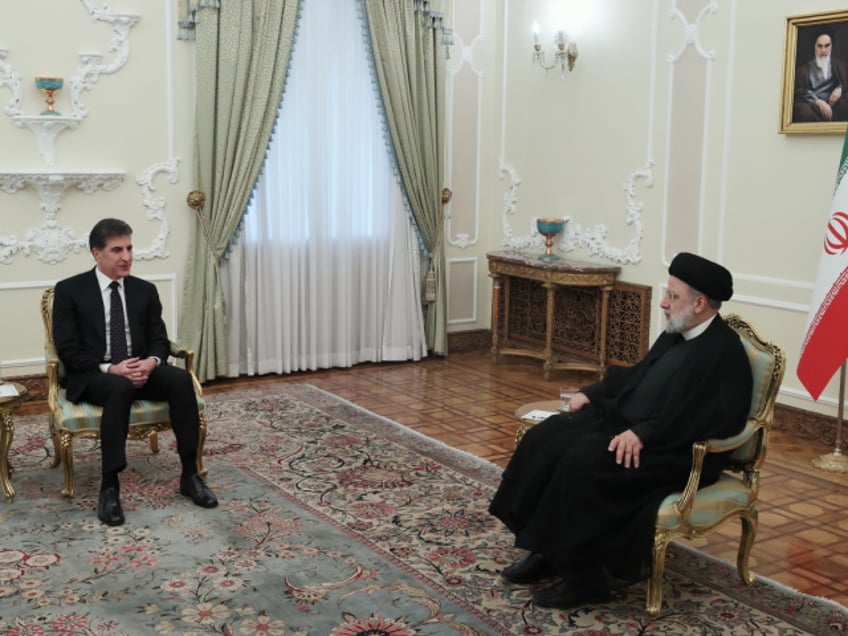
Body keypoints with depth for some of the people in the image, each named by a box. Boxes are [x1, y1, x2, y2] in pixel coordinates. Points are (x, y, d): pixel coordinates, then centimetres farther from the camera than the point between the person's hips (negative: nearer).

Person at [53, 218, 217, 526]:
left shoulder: (145, 290, 11)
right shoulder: (69, 290, -2)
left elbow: (160, 339, 8)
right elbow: (67, 350, -7)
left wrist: (151, 362, -17)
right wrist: (110, 368, -22)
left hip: (140, 370, 4)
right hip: (92, 376, -4)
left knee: (181, 378, -28)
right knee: (120, 388, -39)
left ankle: (190, 475, -21)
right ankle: (109, 487, -34)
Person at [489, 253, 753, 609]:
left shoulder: (723, 351, -15)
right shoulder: (676, 334, 14)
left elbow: (705, 417, -26)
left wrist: (643, 433, -31)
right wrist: (591, 393, 13)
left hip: (675, 451, -10)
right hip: (627, 423, 10)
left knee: (582, 463, -28)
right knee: (548, 438, -6)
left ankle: (583, 577, -14)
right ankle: (547, 552, -1)